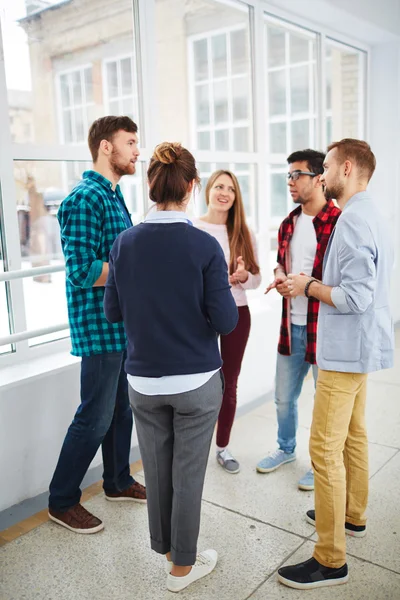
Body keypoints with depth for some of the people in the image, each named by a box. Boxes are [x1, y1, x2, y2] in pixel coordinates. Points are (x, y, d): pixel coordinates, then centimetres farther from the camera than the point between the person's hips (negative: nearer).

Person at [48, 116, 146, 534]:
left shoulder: (114, 196, 13)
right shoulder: (85, 199, -17)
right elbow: (83, 272, -24)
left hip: (125, 325, 9)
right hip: (101, 329, -9)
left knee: (122, 408, 19)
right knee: (95, 418, 2)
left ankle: (118, 481, 38)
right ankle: (62, 501, 21)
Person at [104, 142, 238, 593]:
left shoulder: (125, 242, -6)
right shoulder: (204, 246, -16)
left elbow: (112, 311, 2)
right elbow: (225, 321, -13)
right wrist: (226, 286, 5)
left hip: (144, 381, 3)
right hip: (196, 381, -3)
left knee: (156, 468, 18)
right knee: (188, 473, 12)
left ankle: (165, 546, 41)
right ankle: (182, 566, 30)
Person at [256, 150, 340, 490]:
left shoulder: (339, 223, -14)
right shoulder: (289, 223, 10)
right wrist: (280, 275, 1)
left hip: (324, 328, -7)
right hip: (292, 326, 7)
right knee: (284, 397, 21)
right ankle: (286, 449, 44)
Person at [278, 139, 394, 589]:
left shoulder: (354, 222, -21)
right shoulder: (368, 216, 12)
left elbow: (356, 298, -26)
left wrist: (308, 287, -12)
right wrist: (310, 284, 7)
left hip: (347, 351, -11)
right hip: (356, 347, 11)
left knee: (325, 449, -6)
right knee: (353, 435, 22)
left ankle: (331, 560, 4)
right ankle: (353, 515, 40)